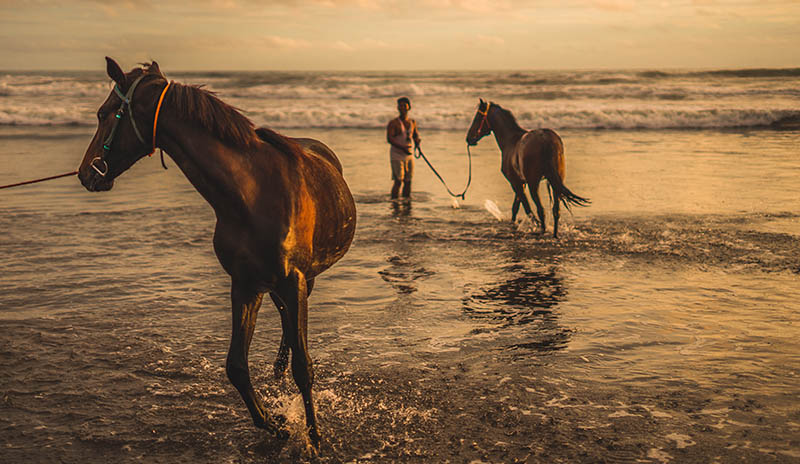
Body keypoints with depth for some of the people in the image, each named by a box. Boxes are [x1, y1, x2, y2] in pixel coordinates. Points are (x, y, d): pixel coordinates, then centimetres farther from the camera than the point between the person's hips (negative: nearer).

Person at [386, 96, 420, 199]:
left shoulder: (412, 122, 9)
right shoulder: (393, 123, -8)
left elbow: (415, 134, 26)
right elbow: (389, 138, -19)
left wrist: (417, 144, 4)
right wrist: (402, 148, -29)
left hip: (409, 155, 6)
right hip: (396, 156, -5)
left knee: (408, 181, 7)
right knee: (398, 181, -12)